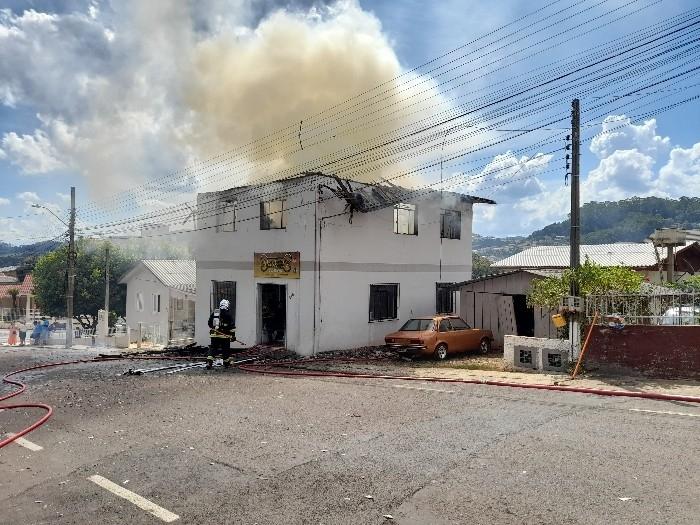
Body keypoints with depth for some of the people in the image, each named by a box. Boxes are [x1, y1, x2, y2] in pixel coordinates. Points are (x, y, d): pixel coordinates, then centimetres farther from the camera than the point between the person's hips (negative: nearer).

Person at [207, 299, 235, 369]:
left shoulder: (213, 313, 8)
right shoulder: (228, 315, -4)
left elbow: (210, 324, 17)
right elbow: (232, 327, -5)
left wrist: (211, 331, 30)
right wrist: (233, 335, -1)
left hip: (214, 335, 3)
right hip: (225, 336, -3)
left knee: (213, 349, 7)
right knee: (226, 350, 9)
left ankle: (209, 362, -7)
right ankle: (227, 363, 20)